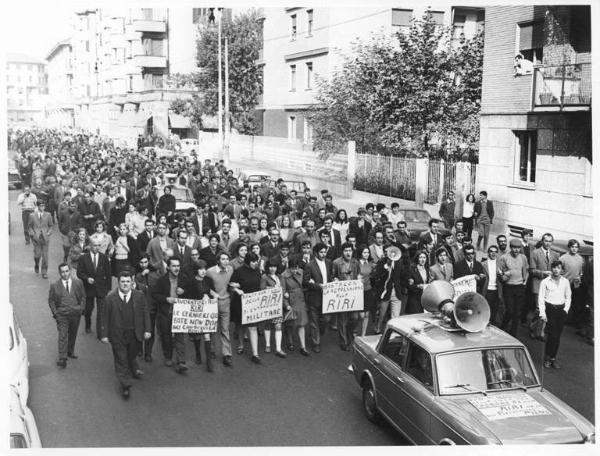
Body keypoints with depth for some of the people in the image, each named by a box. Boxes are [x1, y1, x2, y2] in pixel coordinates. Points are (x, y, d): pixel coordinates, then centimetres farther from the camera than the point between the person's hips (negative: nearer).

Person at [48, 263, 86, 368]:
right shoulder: (55, 286, -4)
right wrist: (55, 312, -5)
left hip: (75, 313, 3)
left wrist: (81, 308, -2)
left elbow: (83, 296, 9)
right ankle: (62, 359, -8)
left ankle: (70, 352, 37)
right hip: (62, 315, -3)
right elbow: (51, 300, 4)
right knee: (62, 336, -9)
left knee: (73, 334, 16)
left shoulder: (78, 283, 1)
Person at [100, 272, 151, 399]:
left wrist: (147, 330, -2)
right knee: (121, 360, 3)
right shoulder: (111, 298, -7)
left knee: (132, 355, 19)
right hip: (117, 336, -2)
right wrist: (105, 334, -3)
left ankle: (134, 370, 49)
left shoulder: (139, 296, -2)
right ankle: (125, 385, 11)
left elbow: (145, 314, 3)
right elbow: (105, 318, -2)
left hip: (135, 334, 2)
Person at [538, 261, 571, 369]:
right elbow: (541, 298, -2)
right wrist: (542, 313, -8)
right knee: (552, 335, -11)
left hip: (561, 309, 3)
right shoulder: (545, 282, -1)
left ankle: (553, 358, 15)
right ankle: (547, 358, 4)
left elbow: (568, 297, 16)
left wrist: (566, 308, 3)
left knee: (557, 336, 4)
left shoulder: (565, 281, 8)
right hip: (549, 309, -3)